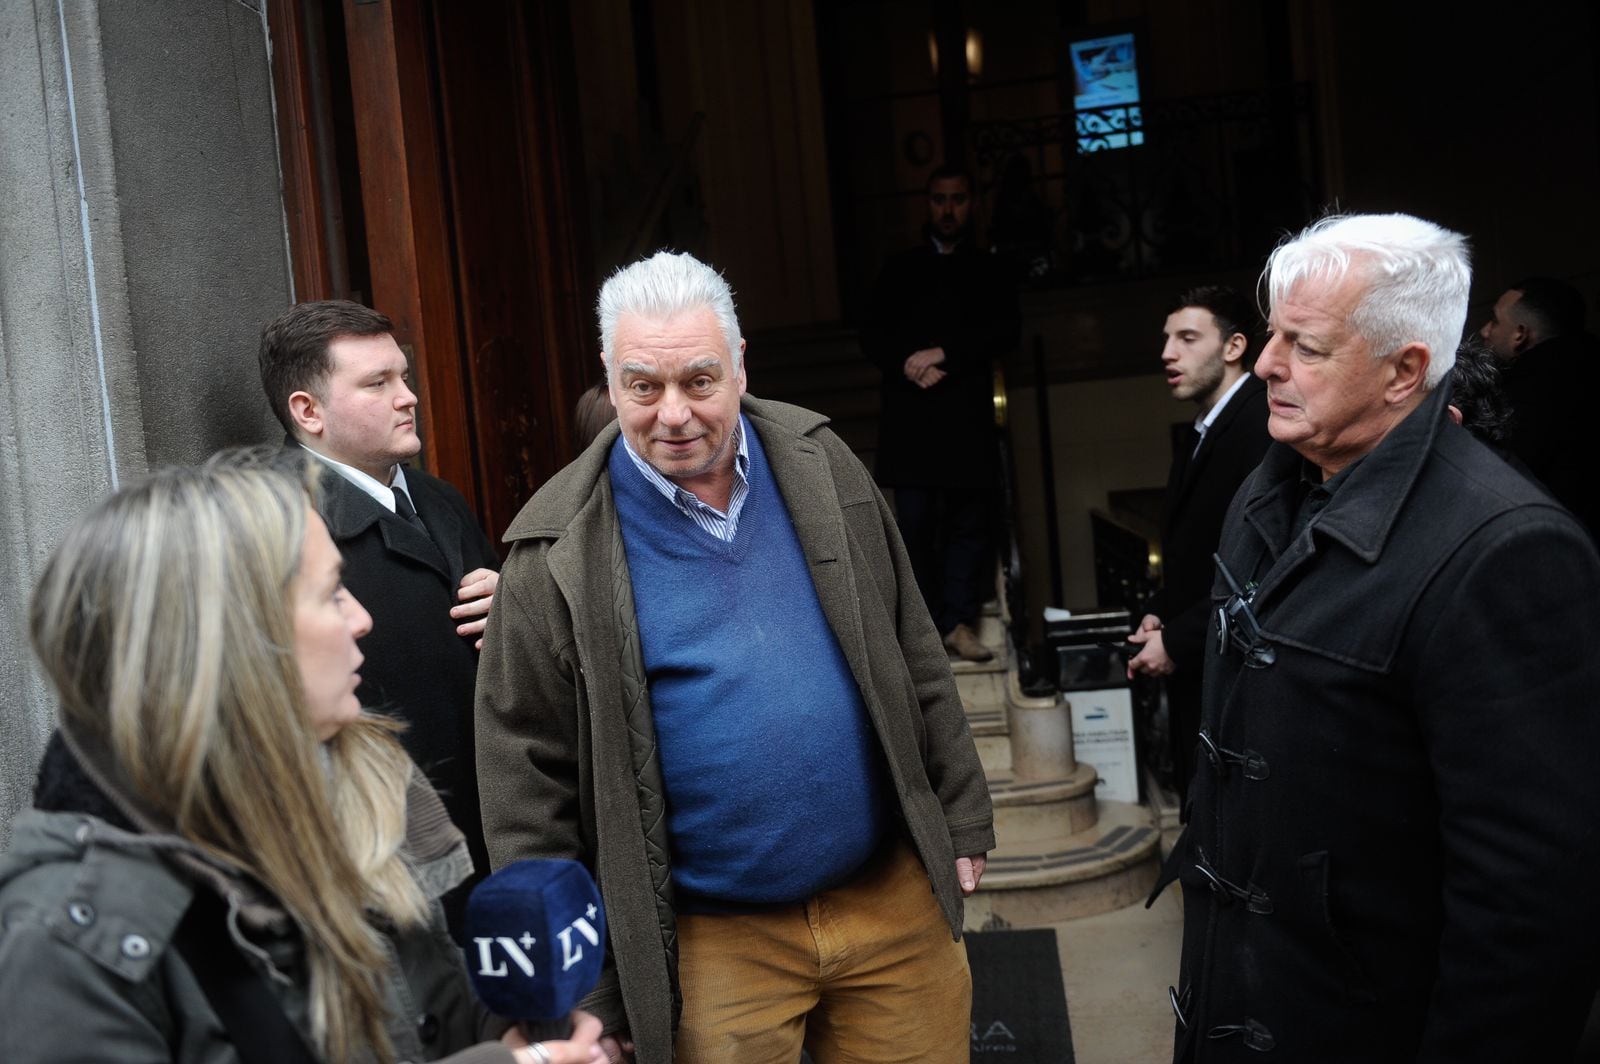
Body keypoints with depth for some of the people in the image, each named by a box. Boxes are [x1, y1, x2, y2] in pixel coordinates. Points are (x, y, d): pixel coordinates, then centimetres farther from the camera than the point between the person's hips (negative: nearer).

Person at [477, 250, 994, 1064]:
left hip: (894, 897, 3)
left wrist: (961, 816, 10)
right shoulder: (560, 551, -11)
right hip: (715, 946, -3)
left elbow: (913, 654, 9)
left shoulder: (819, 463, 0)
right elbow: (528, 781, -7)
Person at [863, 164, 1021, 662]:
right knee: (915, 525, -4)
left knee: (969, 524, -2)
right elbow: (872, 335, 8)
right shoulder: (901, 268, 16)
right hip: (910, 417, 0)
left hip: (968, 417, 0)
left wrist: (943, 353, -12)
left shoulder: (988, 270, 14)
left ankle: (959, 621, 4)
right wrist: (910, 368, -10)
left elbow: (1006, 329, 0)